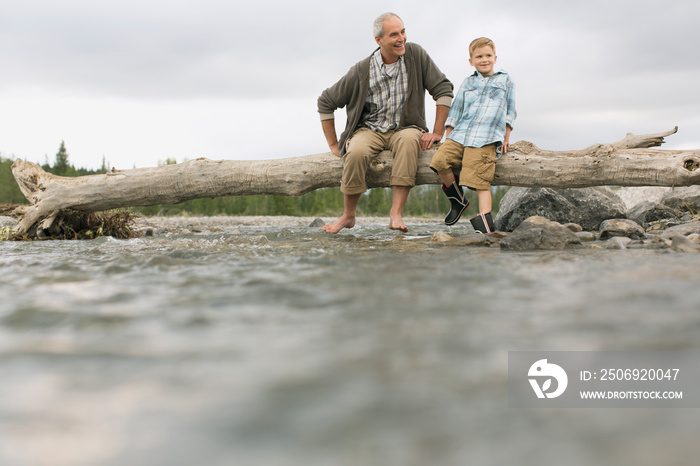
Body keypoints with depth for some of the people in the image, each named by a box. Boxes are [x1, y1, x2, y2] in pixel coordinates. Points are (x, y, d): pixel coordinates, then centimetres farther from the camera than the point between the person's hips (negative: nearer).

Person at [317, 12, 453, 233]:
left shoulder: (415, 54, -8)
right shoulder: (361, 71, -9)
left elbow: (443, 89, -4)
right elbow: (326, 102, 1)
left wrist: (437, 132, -10)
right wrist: (334, 145, -2)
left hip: (405, 128, 0)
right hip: (370, 130, 0)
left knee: (409, 139, -37)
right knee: (356, 152, -34)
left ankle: (396, 213, -36)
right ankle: (348, 215, -10)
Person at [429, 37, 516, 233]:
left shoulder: (505, 80, 16)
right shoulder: (467, 82, 22)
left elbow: (510, 112, 16)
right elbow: (455, 110, 23)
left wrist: (506, 139, 9)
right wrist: (448, 136, 15)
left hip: (486, 140, -4)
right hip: (459, 135, 4)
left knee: (480, 181, -18)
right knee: (440, 160, -18)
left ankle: (485, 219, -22)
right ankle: (458, 200, 0)